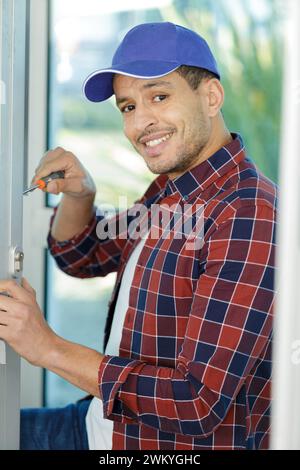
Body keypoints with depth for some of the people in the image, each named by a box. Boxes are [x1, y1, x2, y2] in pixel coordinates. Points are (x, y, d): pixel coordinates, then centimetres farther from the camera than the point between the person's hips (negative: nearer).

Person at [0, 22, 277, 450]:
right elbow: (84, 257, 21)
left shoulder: (249, 218, -24)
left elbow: (199, 402, -28)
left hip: (181, 444, -9)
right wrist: (78, 194, -1)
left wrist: (50, 348, -22)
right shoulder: (170, 191, 5)